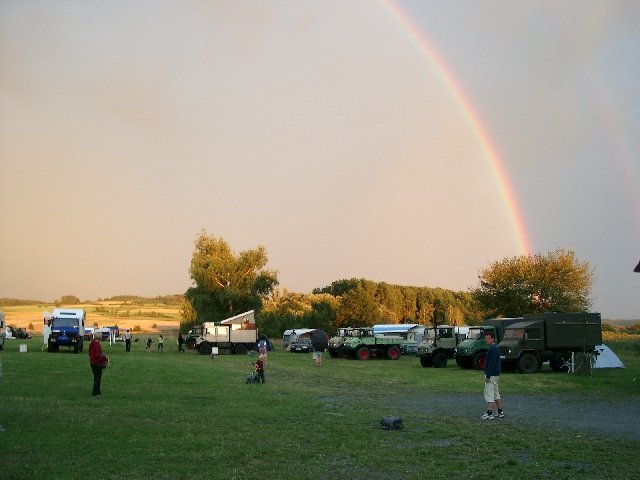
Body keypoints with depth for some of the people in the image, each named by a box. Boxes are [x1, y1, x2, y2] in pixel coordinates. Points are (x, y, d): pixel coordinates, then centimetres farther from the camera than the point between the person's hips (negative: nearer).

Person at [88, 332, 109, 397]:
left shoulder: (91, 344, 8)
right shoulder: (97, 345, -21)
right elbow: (97, 356, -23)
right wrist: (104, 357, -10)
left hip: (92, 362, 9)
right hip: (97, 364, -9)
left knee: (96, 378, 18)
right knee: (98, 378, 0)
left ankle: (97, 392, 25)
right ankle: (95, 393, 2)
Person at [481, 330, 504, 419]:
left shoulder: (493, 349, -18)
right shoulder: (495, 348, 16)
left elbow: (492, 364, -23)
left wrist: (488, 376, -22)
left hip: (492, 375, -11)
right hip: (495, 375, 11)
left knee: (489, 394, -7)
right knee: (496, 394, 14)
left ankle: (489, 414, -7)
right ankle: (500, 413, 18)